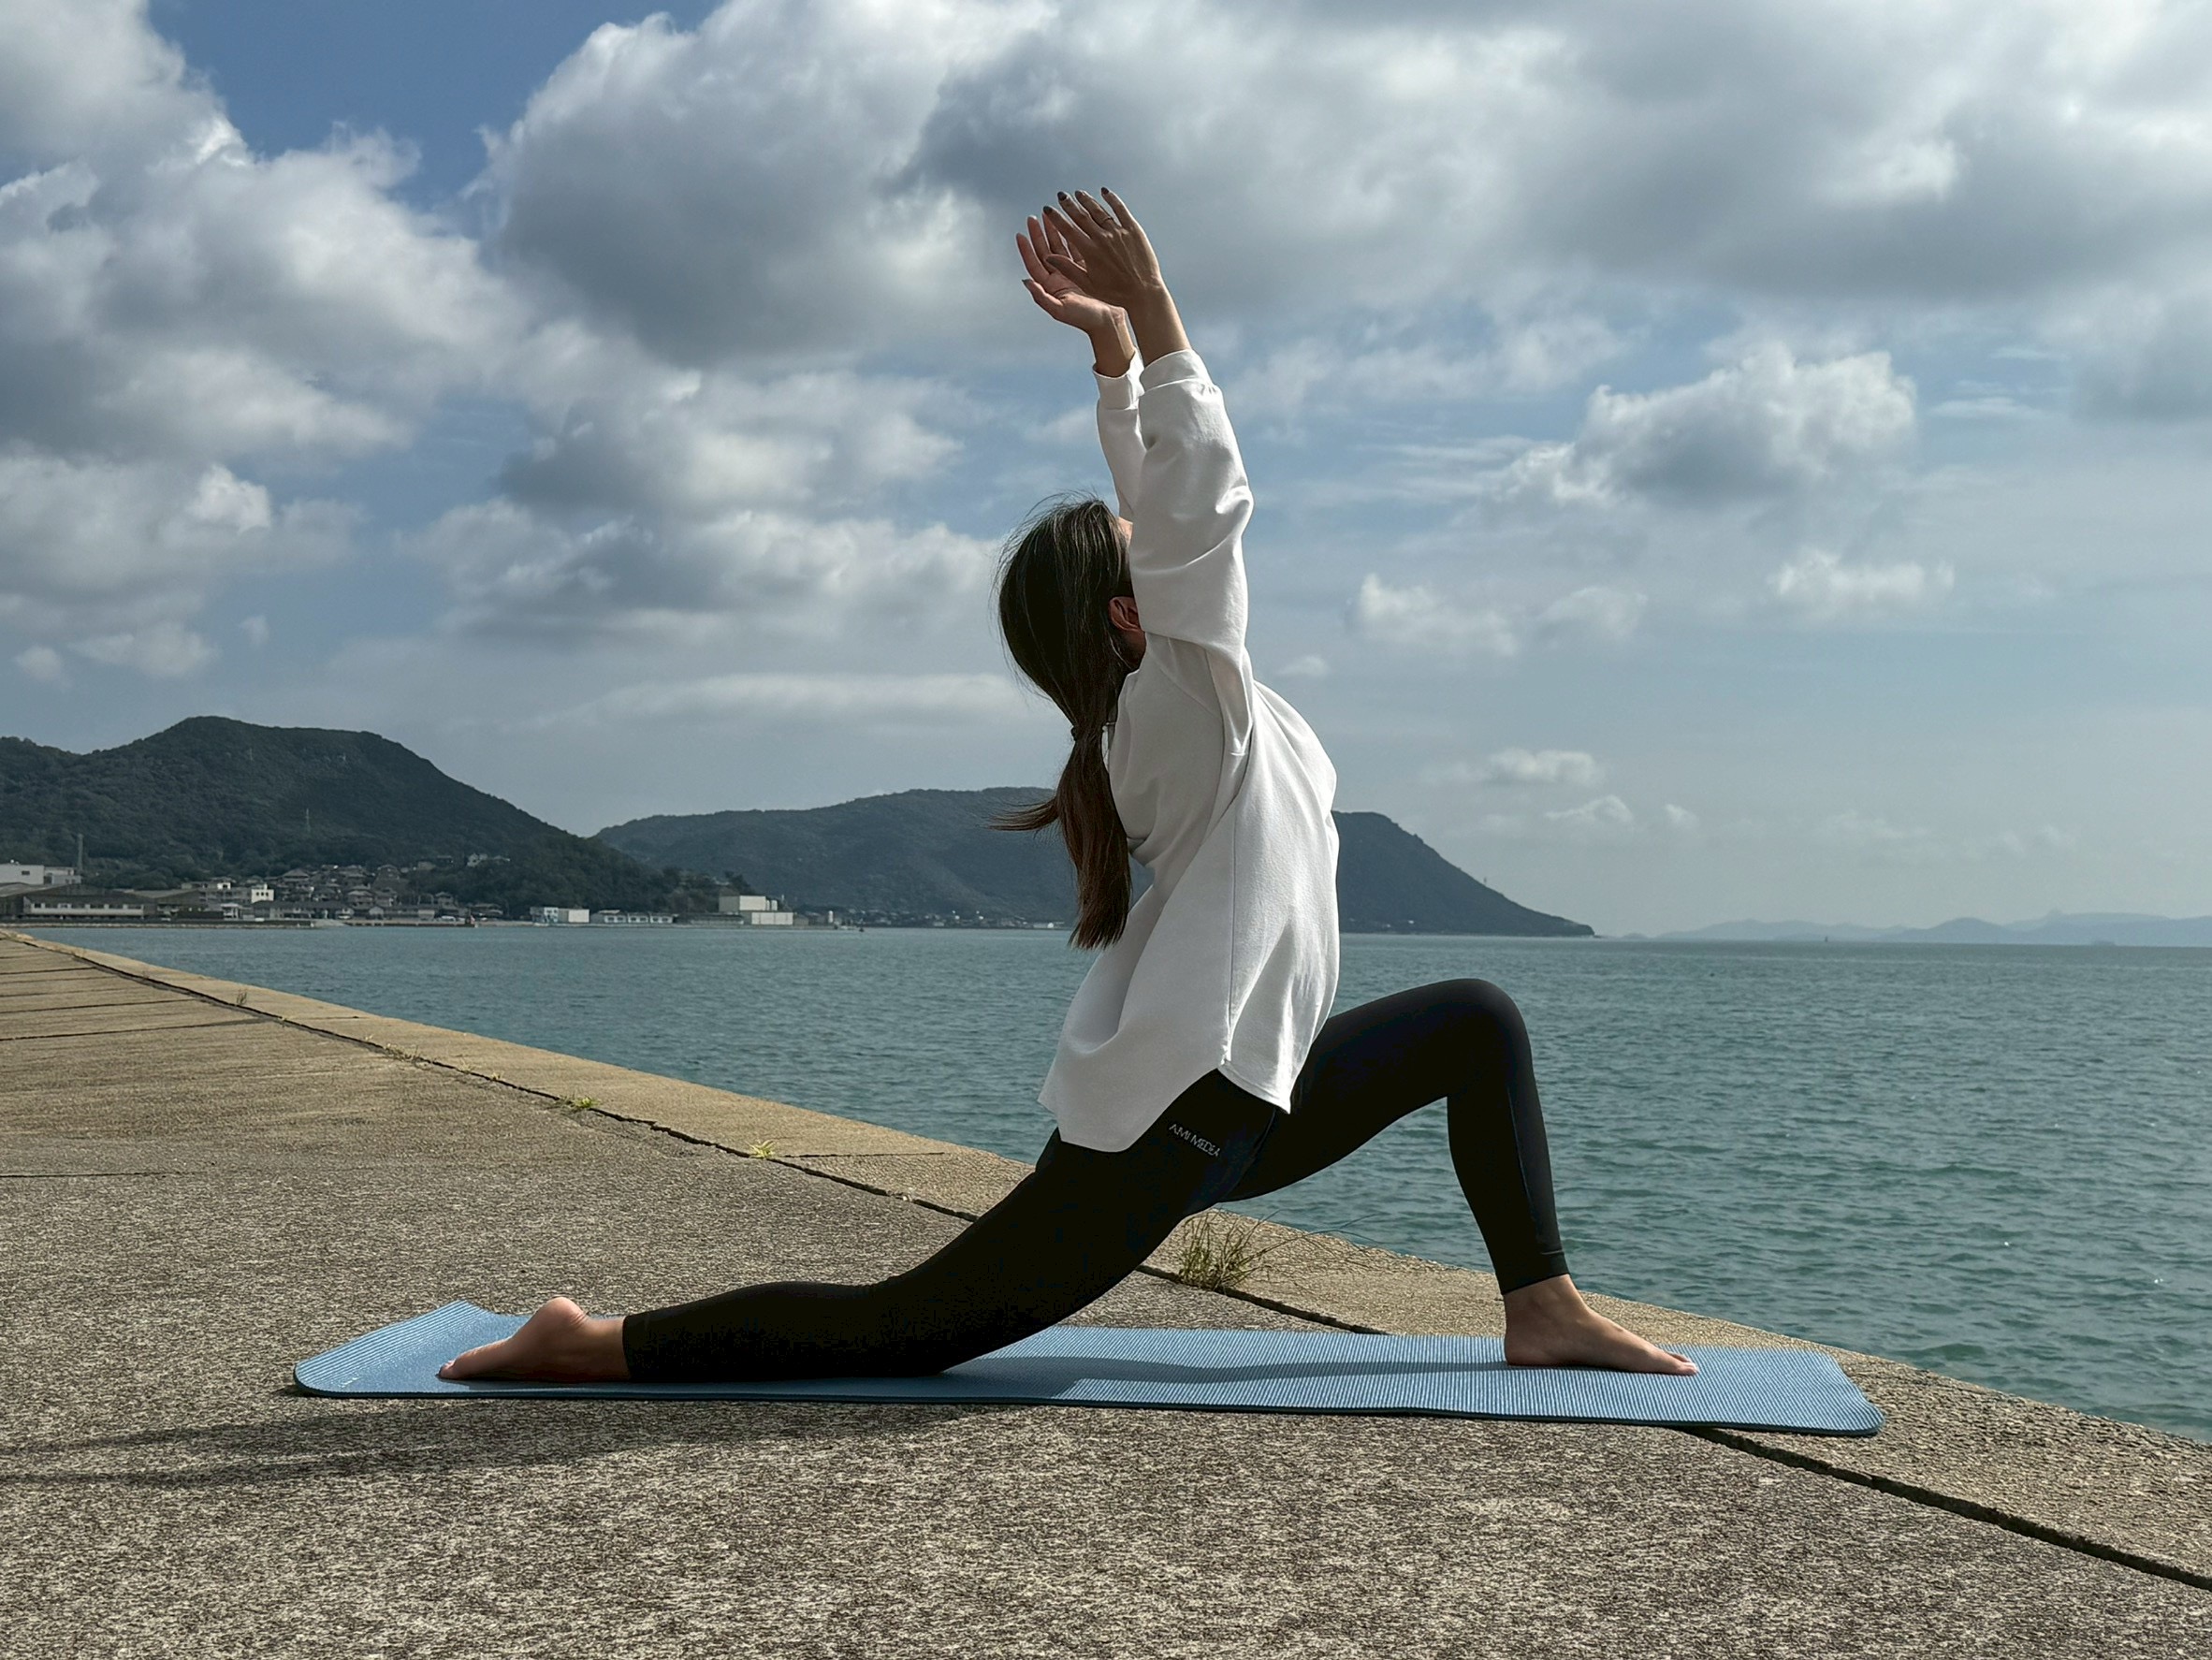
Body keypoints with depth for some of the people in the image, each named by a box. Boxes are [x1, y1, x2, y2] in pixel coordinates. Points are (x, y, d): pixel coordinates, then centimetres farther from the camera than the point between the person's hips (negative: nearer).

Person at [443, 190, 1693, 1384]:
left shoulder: (1170, 700, 12)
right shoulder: (1189, 696, -12)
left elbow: (1158, 502, 14)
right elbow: (1202, 497, -22)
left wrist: (1115, 338, 11)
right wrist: (1151, 314, -19)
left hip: (1242, 1097, 10)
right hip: (1170, 1116, -10)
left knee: (1479, 1023, 16)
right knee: (902, 1332, -9)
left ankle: (1544, 1310, 14)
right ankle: (598, 1344, -2)